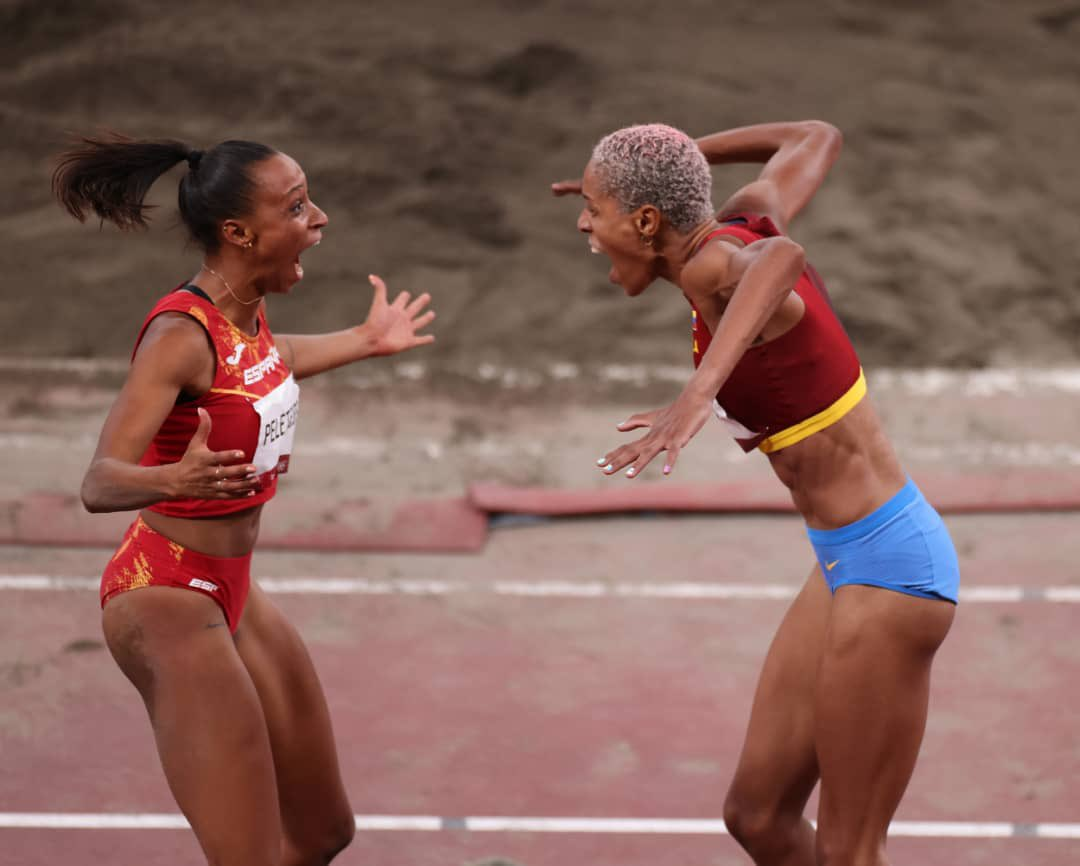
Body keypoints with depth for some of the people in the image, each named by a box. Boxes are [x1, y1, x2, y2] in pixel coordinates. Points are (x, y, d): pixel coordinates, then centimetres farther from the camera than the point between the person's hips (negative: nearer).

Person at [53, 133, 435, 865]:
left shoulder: (246, 311, 2)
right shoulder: (182, 332, -23)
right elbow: (99, 484, -31)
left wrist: (365, 341, 37)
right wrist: (176, 479, -51)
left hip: (231, 593, 9)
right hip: (165, 599, -9)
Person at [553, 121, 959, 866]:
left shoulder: (713, 263, -20)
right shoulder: (743, 219, 5)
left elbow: (782, 257, -46)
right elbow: (816, 139, 25)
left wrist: (699, 392, -59)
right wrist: (679, 158, 30)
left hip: (886, 568, -10)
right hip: (857, 560, 10)